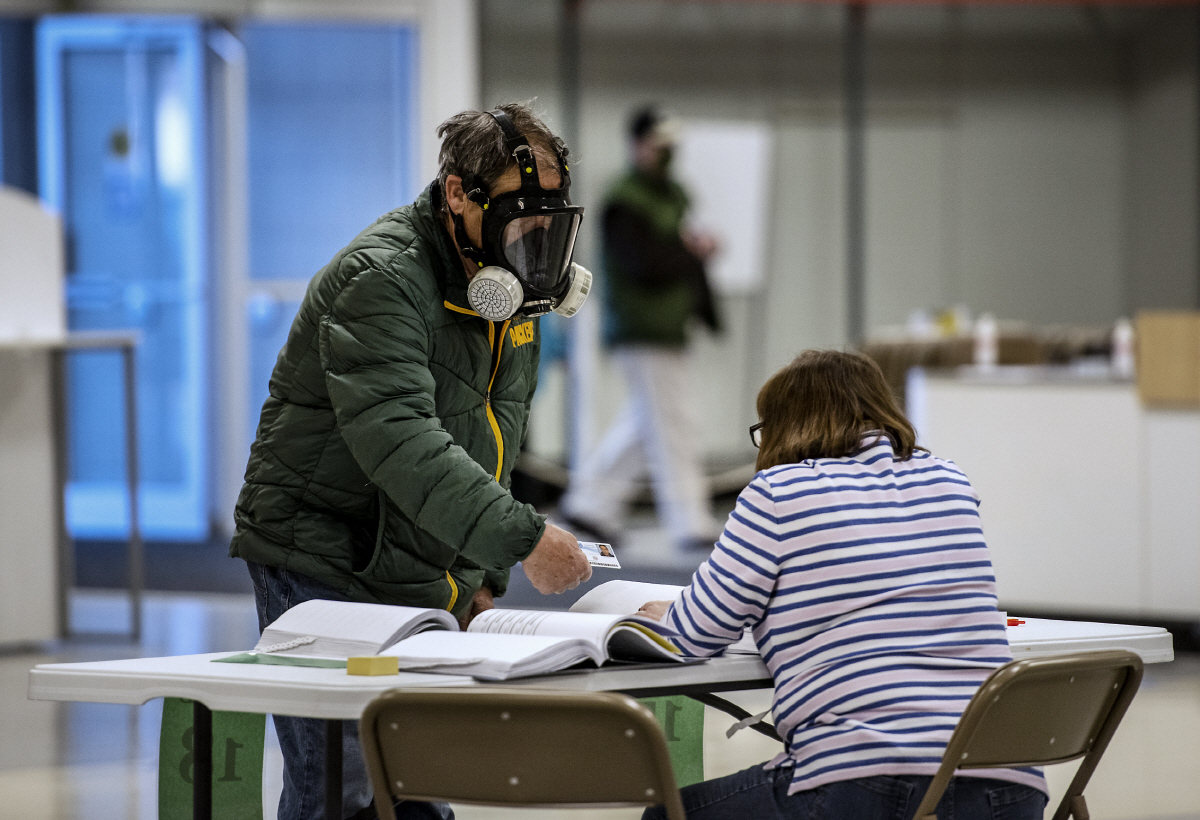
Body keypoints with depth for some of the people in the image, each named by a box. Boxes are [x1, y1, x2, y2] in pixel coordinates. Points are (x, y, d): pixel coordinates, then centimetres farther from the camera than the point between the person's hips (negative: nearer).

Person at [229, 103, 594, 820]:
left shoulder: (513, 289, 8)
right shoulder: (382, 277, -20)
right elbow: (397, 439, -33)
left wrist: (482, 575, 12)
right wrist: (523, 538, -37)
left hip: (424, 584, 8)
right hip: (324, 567, -8)